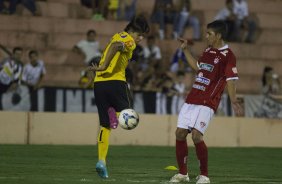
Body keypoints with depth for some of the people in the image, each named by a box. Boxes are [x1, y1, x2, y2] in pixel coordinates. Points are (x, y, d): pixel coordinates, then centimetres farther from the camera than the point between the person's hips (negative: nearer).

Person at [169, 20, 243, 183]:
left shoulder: (228, 56, -8)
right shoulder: (208, 51, 16)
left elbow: (231, 80, -15)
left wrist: (234, 101, -28)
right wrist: (186, 50, 32)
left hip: (207, 103, -8)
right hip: (191, 100, 8)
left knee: (196, 135, -19)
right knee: (180, 133, 4)